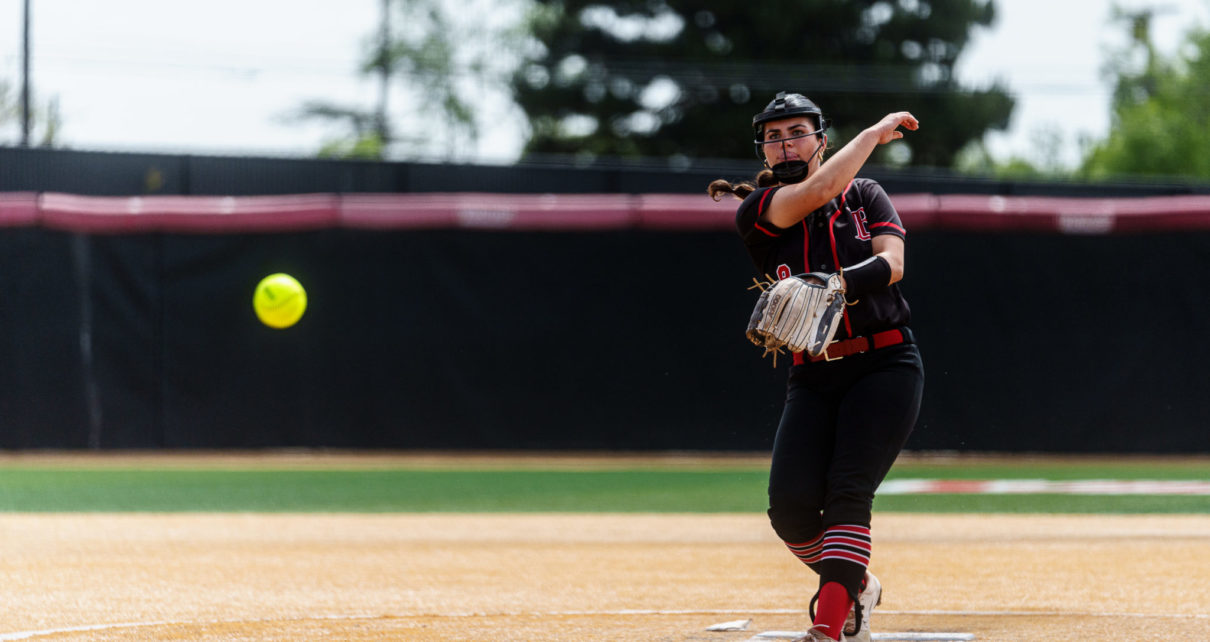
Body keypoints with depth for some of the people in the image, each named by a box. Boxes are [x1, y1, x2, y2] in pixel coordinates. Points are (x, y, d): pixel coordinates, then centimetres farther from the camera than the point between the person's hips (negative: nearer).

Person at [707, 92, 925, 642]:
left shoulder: (865, 195, 8)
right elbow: (817, 191, -16)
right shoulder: (756, 211, 4)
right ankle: (856, 587, 14)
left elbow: (892, 264, -9)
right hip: (813, 377, 2)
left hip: (886, 366, -2)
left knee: (848, 492, -20)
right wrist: (874, 132, -4)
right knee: (791, 505, -14)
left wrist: (837, 284, -29)